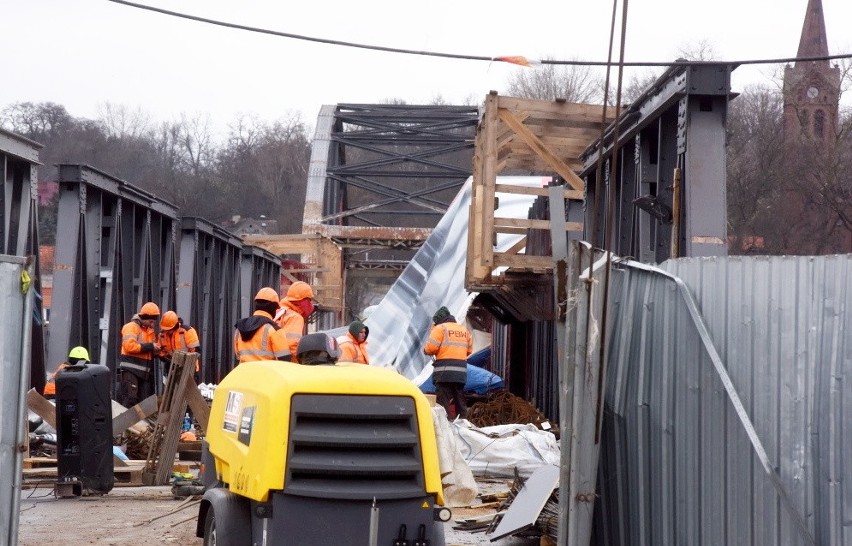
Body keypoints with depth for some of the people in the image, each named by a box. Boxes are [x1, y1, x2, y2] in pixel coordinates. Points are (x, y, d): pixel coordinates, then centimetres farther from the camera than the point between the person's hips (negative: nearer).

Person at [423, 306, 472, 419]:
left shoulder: (440, 328, -2)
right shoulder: (464, 330, 18)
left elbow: (430, 348, -9)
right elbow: (469, 350, 21)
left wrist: (425, 349, 12)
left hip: (444, 372, -6)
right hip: (461, 373, 6)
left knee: (443, 402, -7)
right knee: (460, 401, 13)